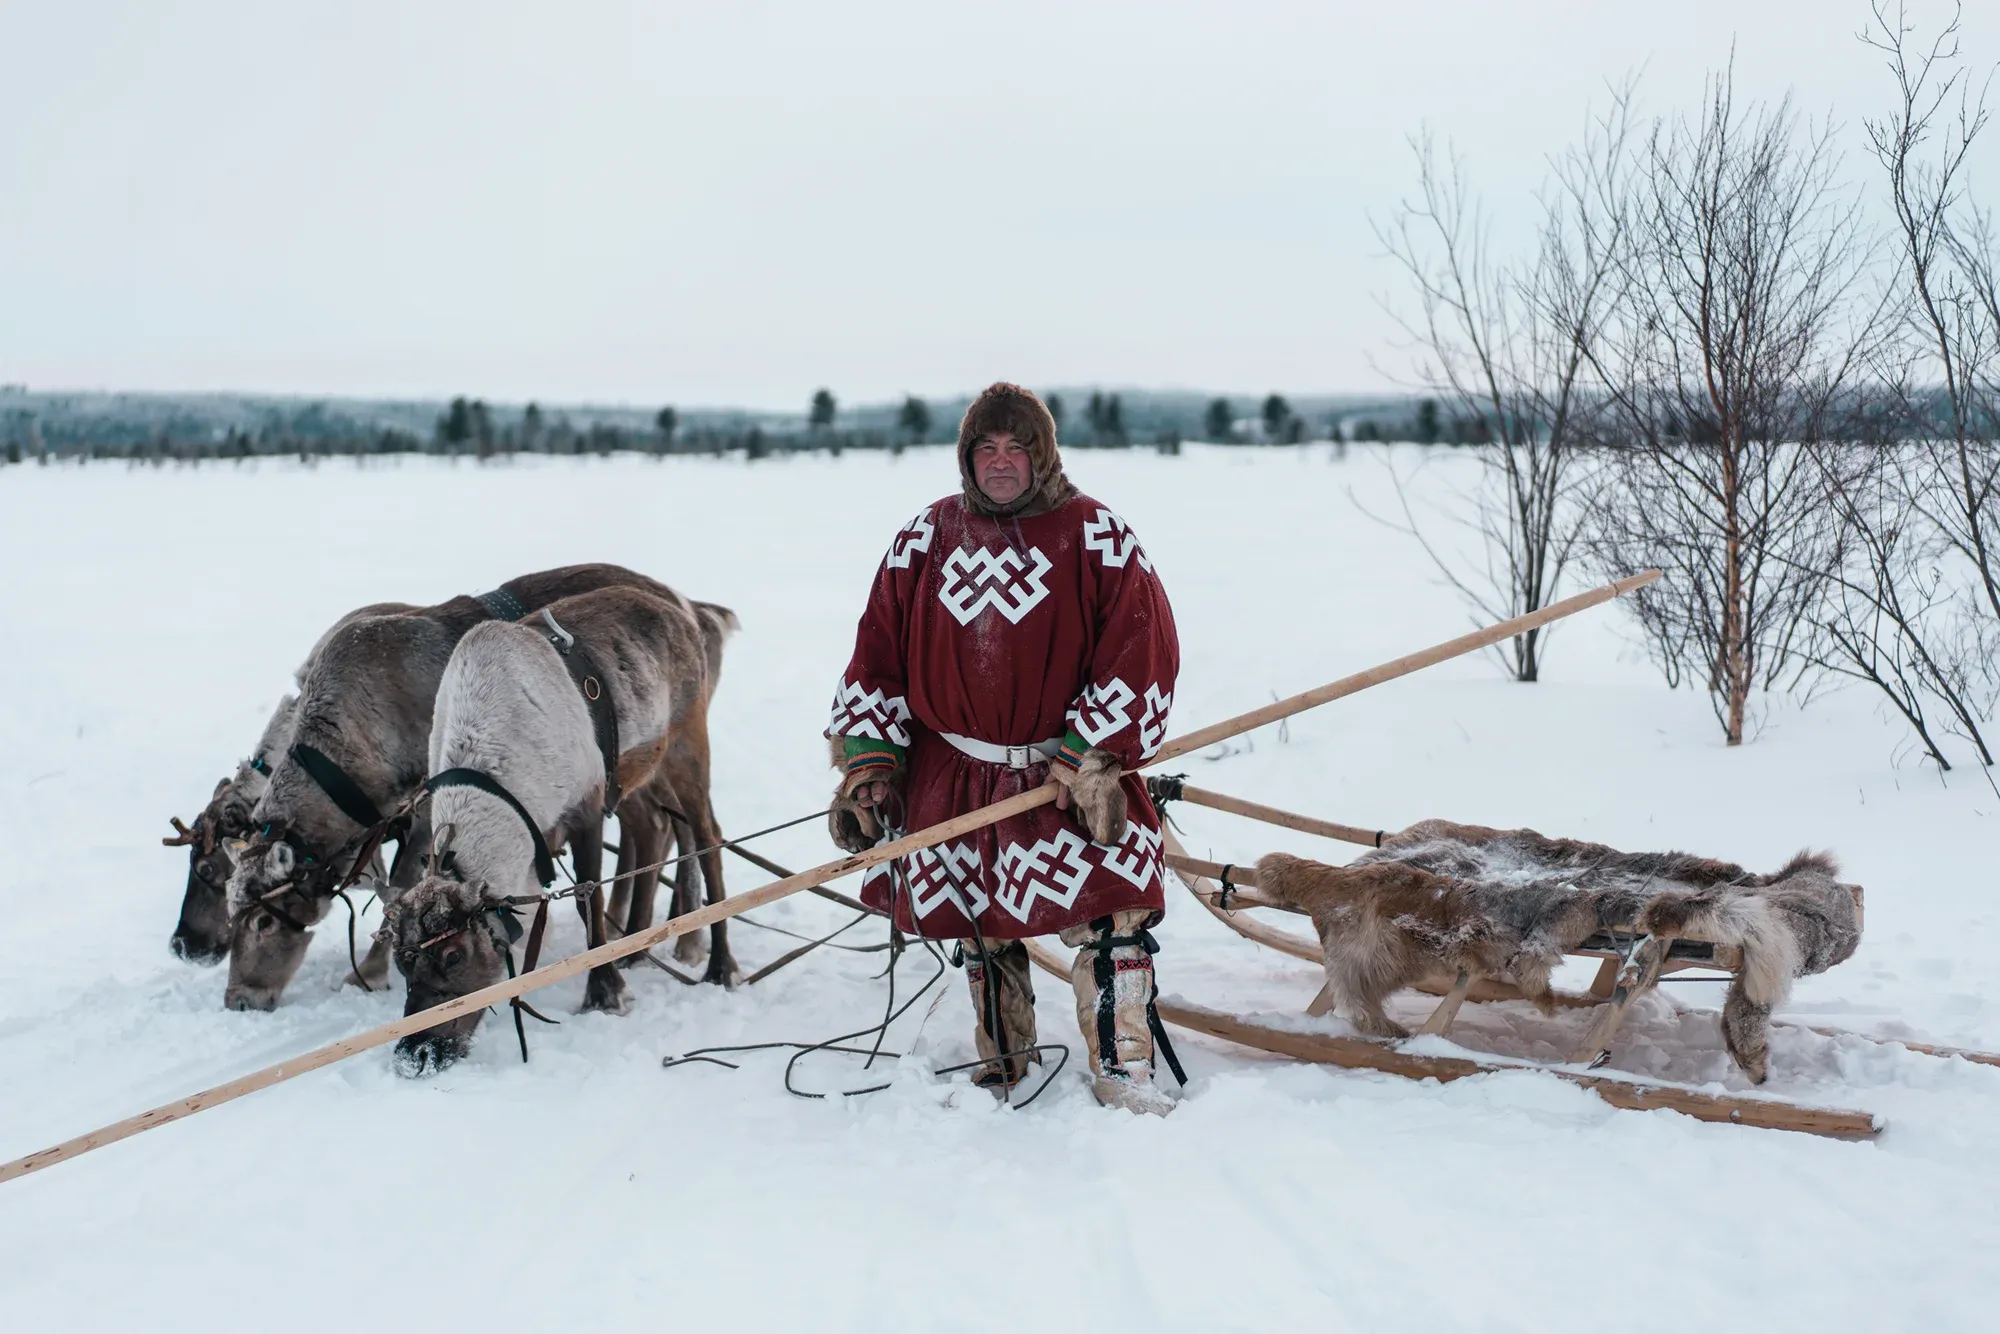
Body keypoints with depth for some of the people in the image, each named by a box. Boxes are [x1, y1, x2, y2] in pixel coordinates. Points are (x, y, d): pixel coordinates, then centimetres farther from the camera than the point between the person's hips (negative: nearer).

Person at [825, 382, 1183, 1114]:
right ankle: (1001, 1068, 27)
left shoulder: (1097, 537, -3)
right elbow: (877, 655, 9)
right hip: (952, 779, 3)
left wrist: (1093, 759, -14)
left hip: (1066, 772, -3)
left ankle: (1123, 1068, -1)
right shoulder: (925, 537, 7)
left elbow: (1141, 651, -7)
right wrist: (864, 766, 2)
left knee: (1111, 912, -13)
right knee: (979, 930, 11)